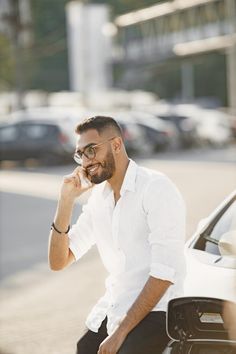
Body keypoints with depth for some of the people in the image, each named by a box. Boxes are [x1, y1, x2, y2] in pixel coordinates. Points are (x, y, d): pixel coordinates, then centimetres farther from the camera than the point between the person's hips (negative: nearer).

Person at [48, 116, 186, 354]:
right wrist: (66, 201, -5)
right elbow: (58, 262, 7)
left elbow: (164, 274, -19)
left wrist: (121, 331, -21)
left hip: (152, 311, -7)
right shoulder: (98, 197, 9)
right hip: (111, 310, 7)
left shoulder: (157, 189, -14)